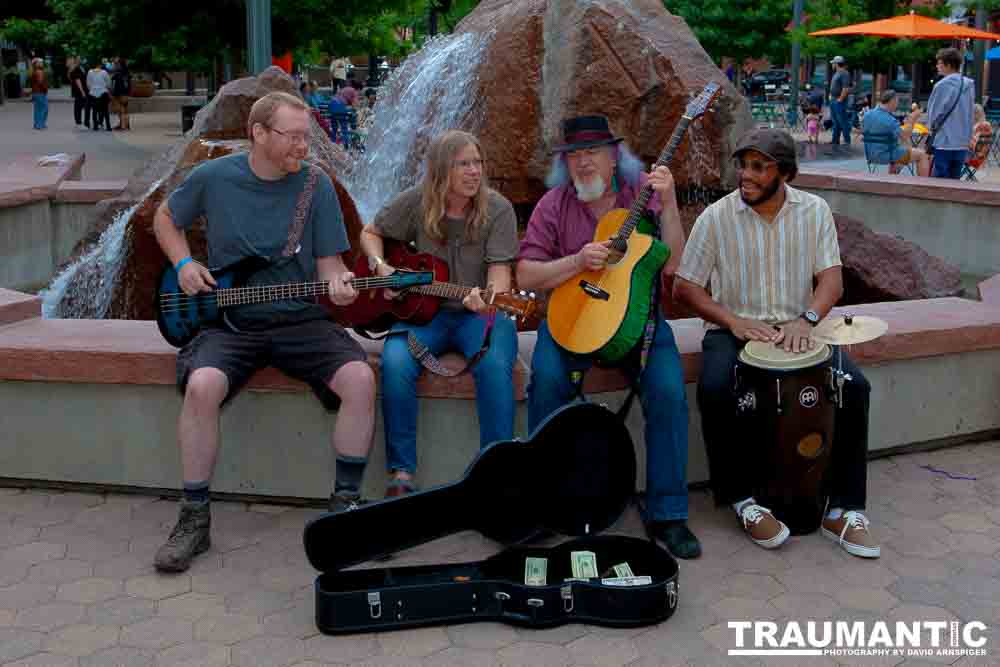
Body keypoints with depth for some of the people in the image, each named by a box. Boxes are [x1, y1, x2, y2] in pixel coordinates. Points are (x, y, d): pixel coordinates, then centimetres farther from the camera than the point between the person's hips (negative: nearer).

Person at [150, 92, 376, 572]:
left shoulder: (315, 184, -2)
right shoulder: (213, 177, -2)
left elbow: (328, 261, 1)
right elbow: (165, 218, 17)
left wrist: (337, 284, -21)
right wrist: (183, 264, 0)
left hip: (300, 321, 1)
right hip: (230, 321, 0)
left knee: (360, 379, -25)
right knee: (202, 385, -31)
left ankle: (345, 502, -6)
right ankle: (194, 518, -13)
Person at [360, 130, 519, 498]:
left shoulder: (497, 209, -5)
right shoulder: (416, 201, -1)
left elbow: (499, 271, -13)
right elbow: (370, 233, 14)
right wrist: (381, 266, -7)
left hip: (478, 314, -1)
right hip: (423, 309, 1)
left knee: (494, 364, -33)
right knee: (396, 362, -29)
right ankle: (400, 474, -19)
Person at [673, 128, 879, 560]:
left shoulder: (814, 211, 3)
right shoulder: (717, 217, -4)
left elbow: (831, 278, -3)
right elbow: (684, 287, -4)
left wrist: (805, 320, -23)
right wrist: (734, 322, -18)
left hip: (795, 327, 2)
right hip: (734, 330, -2)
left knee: (855, 386, -21)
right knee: (715, 390, -32)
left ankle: (843, 510, -10)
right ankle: (743, 500, -13)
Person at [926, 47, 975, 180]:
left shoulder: (943, 85, -14)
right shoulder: (970, 85, 5)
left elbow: (934, 111, -6)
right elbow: (969, 113, 11)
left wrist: (932, 127, 11)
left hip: (944, 141, -6)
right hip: (962, 142, 6)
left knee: (940, 180, 0)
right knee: (954, 180, 11)